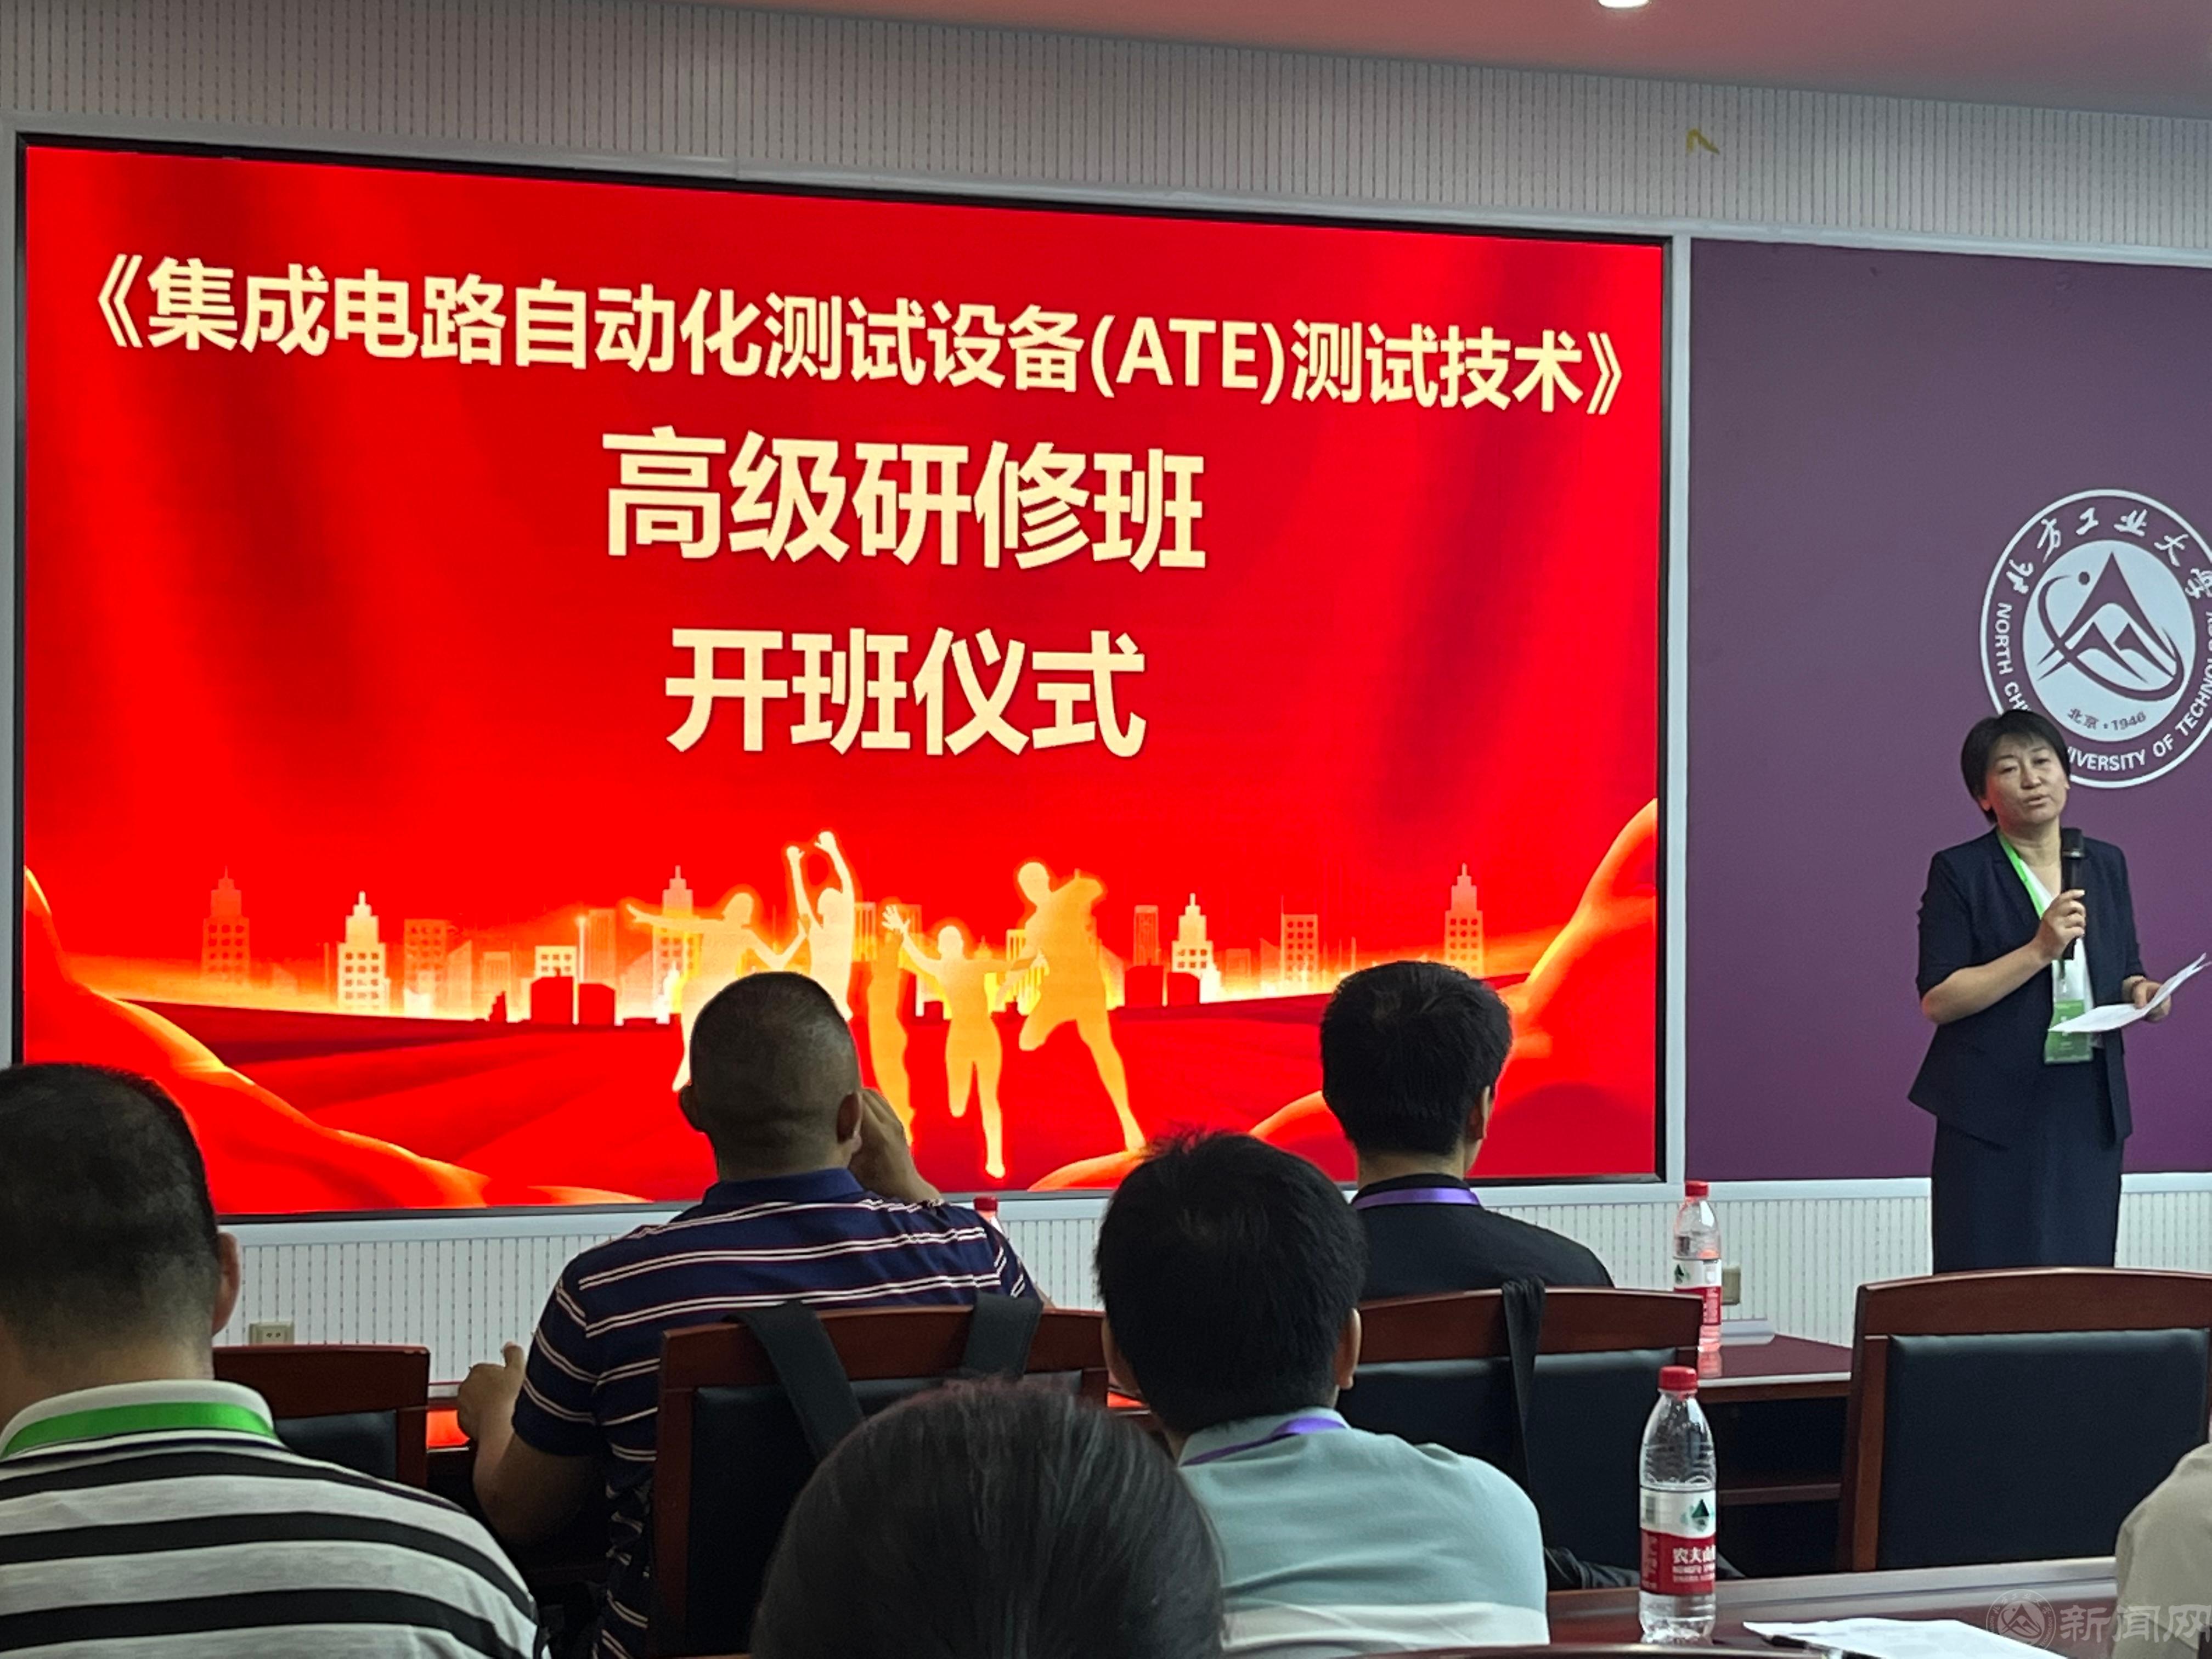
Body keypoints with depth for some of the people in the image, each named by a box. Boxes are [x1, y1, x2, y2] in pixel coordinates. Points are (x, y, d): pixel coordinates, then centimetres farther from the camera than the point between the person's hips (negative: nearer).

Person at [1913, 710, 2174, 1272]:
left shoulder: (2106, 865, 13)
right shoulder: (1959, 872, -3)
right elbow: (1937, 1000, -10)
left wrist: (2137, 992, -1)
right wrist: (2039, 950, -17)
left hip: (2090, 1108, 5)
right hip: (1994, 1113, -4)